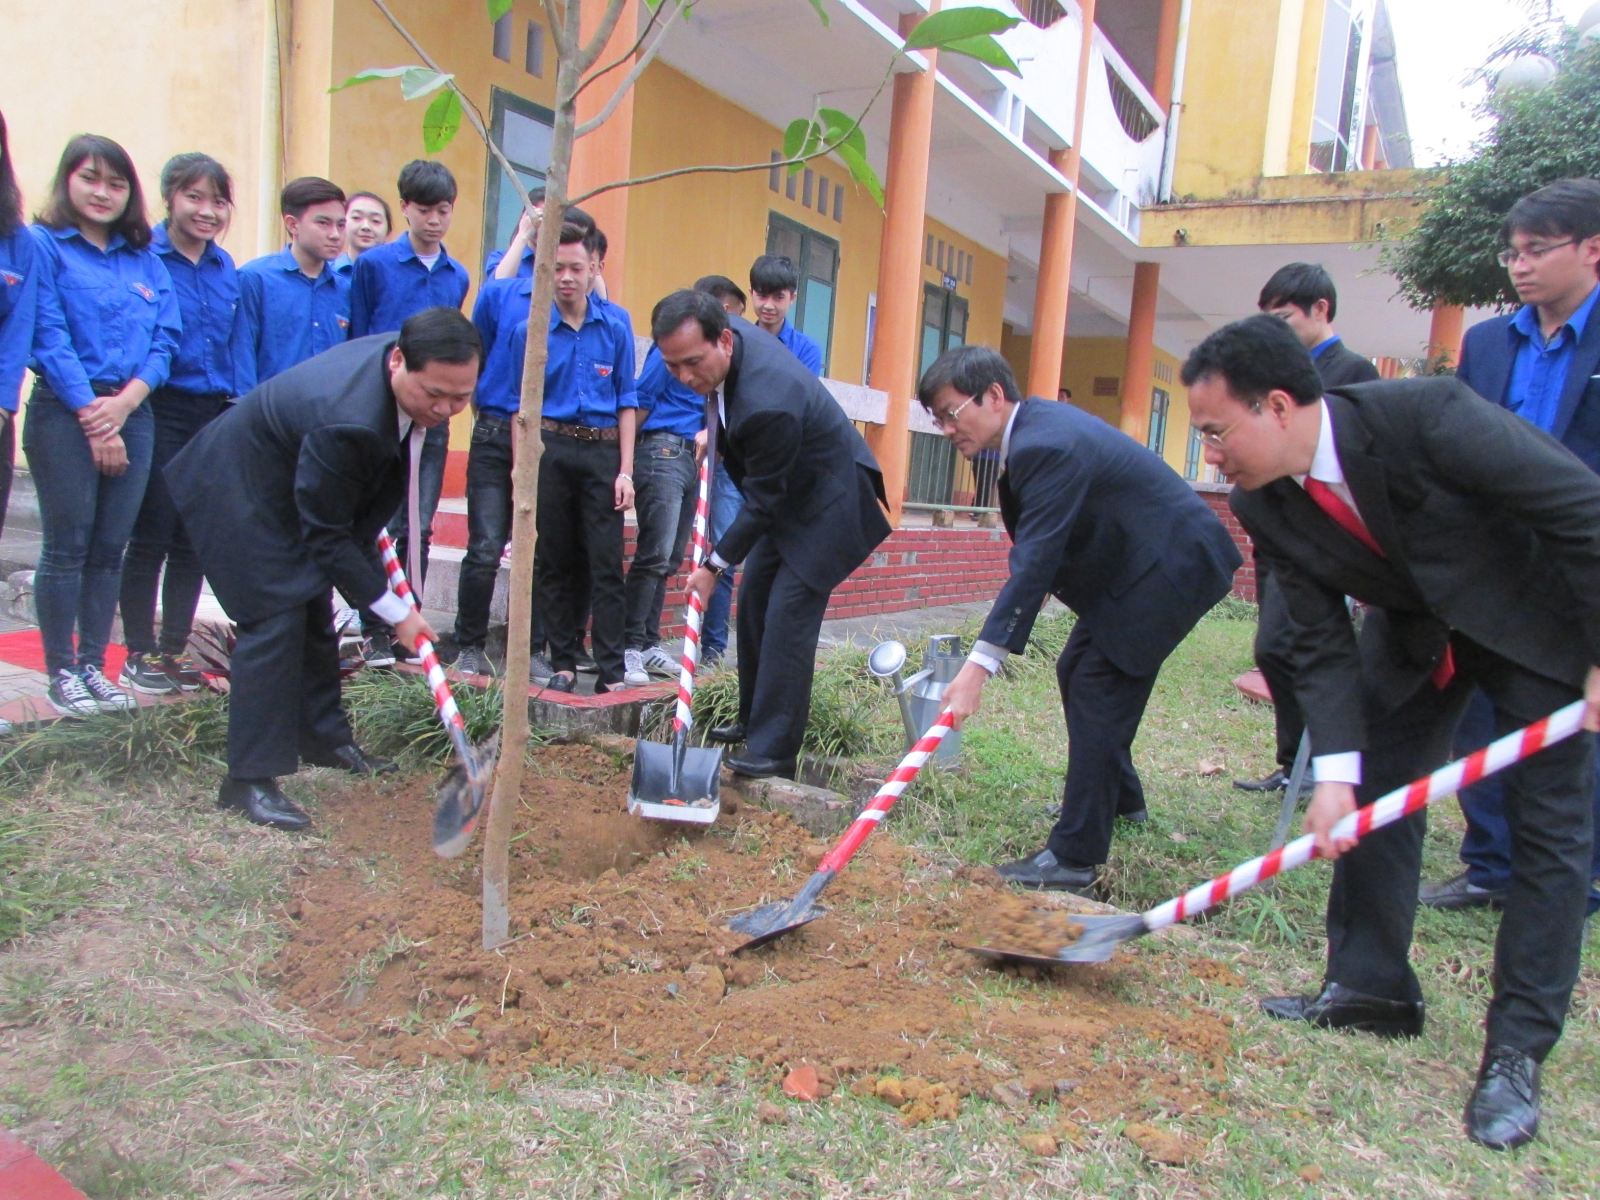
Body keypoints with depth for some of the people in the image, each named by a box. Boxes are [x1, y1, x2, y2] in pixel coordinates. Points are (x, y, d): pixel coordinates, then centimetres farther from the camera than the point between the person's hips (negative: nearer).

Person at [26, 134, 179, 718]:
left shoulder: (147, 262, 15)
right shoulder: (44, 246, 0)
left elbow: (165, 341, 7)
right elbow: (49, 340, -7)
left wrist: (124, 402, -8)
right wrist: (92, 416, -12)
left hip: (131, 414, 4)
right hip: (64, 413, -4)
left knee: (110, 548, 7)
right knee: (67, 546, -1)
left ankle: (94, 664, 17)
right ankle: (61, 671, 9)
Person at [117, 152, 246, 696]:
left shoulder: (226, 268, 11)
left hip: (215, 415, 5)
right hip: (161, 412, -5)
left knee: (194, 540, 10)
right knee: (151, 537, 0)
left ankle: (174, 649, 21)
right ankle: (140, 654, 12)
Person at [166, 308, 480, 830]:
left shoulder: (398, 353, -14)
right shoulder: (348, 422, -40)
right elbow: (326, 537, -28)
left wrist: (367, 526, 13)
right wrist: (397, 612, -22)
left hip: (287, 486, 9)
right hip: (237, 492, -9)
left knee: (314, 615, 14)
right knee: (275, 620, -15)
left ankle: (323, 738, 29)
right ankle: (248, 778, -7)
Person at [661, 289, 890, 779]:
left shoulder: (768, 403, -37)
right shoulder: (732, 331, -12)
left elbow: (762, 503, -24)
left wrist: (714, 565, -15)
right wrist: (715, 432, 11)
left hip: (826, 505, -10)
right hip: (788, 496, 10)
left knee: (788, 618, -12)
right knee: (753, 604, 12)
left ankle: (774, 748, -4)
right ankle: (753, 719, 26)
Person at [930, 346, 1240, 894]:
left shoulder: (1048, 446, -28)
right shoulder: (1033, 423, 4)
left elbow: (1034, 562, -34)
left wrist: (980, 664, -37)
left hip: (1172, 566, -11)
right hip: (1135, 560, 11)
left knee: (1097, 689, -14)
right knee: (1077, 672, 18)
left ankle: (1076, 858, -8)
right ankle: (1120, 798, 38)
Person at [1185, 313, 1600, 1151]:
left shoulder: (1427, 417, -35)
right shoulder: (1263, 506, -18)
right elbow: (1322, 642, -13)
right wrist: (1334, 771, -22)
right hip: (1414, 629, 5)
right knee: (1374, 794, 5)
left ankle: (1517, 1051, 5)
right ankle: (1370, 986, 20)